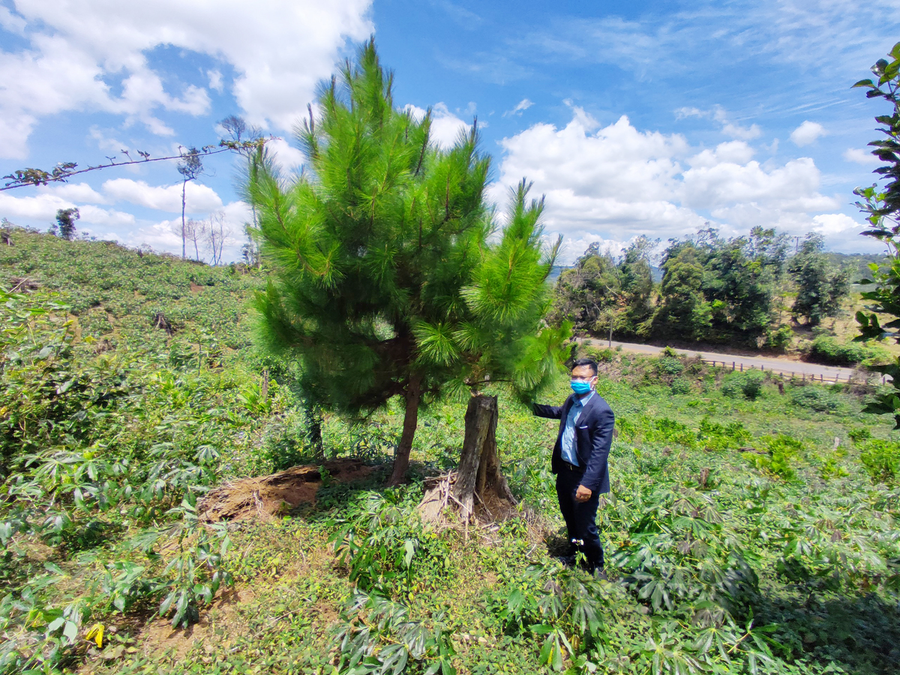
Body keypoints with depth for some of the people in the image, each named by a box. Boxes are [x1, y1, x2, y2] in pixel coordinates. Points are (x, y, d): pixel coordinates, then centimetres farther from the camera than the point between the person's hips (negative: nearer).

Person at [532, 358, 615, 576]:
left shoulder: (602, 411, -25)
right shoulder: (572, 400, 0)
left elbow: (600, 453, -26)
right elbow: (559, 412, 25)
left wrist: (588, 484, -29)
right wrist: (533, 406, 27)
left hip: (584, 477, -8)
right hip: (564, 470, 8)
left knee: (585, 527, 7)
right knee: (570, 519, 26)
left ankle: (596, 565, 34)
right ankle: (575, 551, 52)